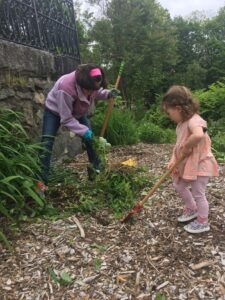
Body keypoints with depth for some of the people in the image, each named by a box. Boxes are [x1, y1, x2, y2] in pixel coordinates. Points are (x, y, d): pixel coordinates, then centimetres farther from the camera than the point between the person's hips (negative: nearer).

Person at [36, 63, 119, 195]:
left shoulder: (92, 84, -25)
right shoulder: (66, 88, -44)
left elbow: (97, 94, 0)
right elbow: (66, 118, -35)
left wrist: (109, 93, -21)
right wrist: (84, 131, -42)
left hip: (77, 112, 6)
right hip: (55, 112, -5)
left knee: (90, 139, 0)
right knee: (47, 144, -17)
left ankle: (98, 169, 18)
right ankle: (41, 182, -14)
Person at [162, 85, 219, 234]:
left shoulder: (194, 120, -25)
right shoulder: (183, 122, 6)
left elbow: (198, 135, -49)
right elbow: (180, 144, 8)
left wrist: (186, 147, -32)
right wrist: (174, 161, -2)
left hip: (200, 164, -9)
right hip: (187, 164, 10)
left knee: (198, 194, 4)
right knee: (179, 186, 20)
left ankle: (203, 223, 25)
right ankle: (191, 209, 42)